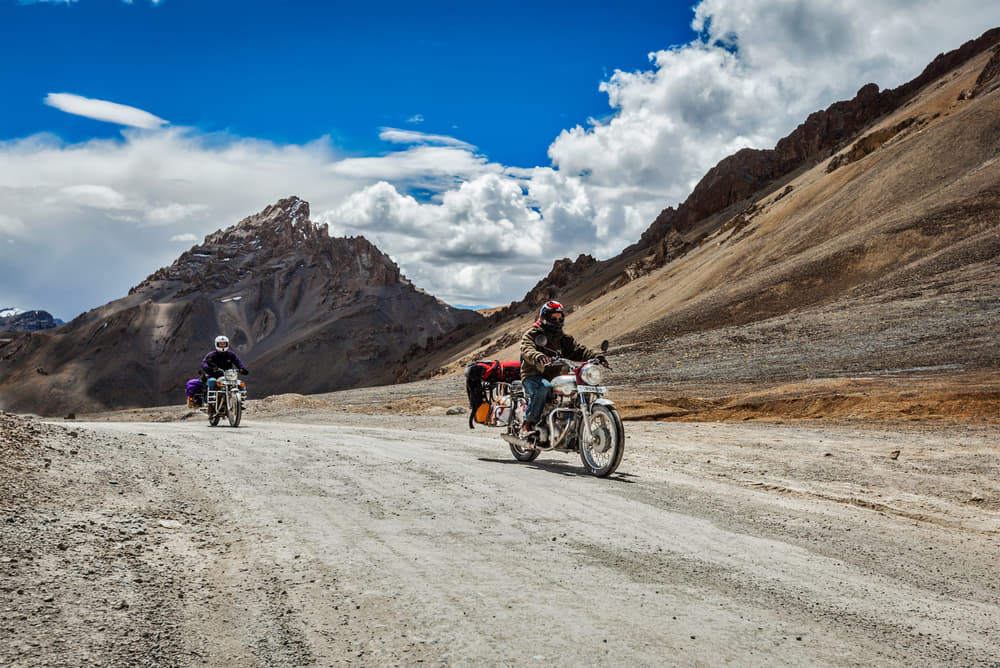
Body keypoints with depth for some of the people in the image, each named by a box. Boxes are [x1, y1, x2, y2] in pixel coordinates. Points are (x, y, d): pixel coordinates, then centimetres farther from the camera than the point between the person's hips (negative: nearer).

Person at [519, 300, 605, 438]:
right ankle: (527, 424, -34)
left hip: (554, 377, 6)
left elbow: (578, 349, 9)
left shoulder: (563, 338, 20)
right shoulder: (531, 334, 1)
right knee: (544, 387, -38)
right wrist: (538, 356, -43)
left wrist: (595, 356, -11)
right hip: (533, 376, -6)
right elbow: (527, 349, -20)